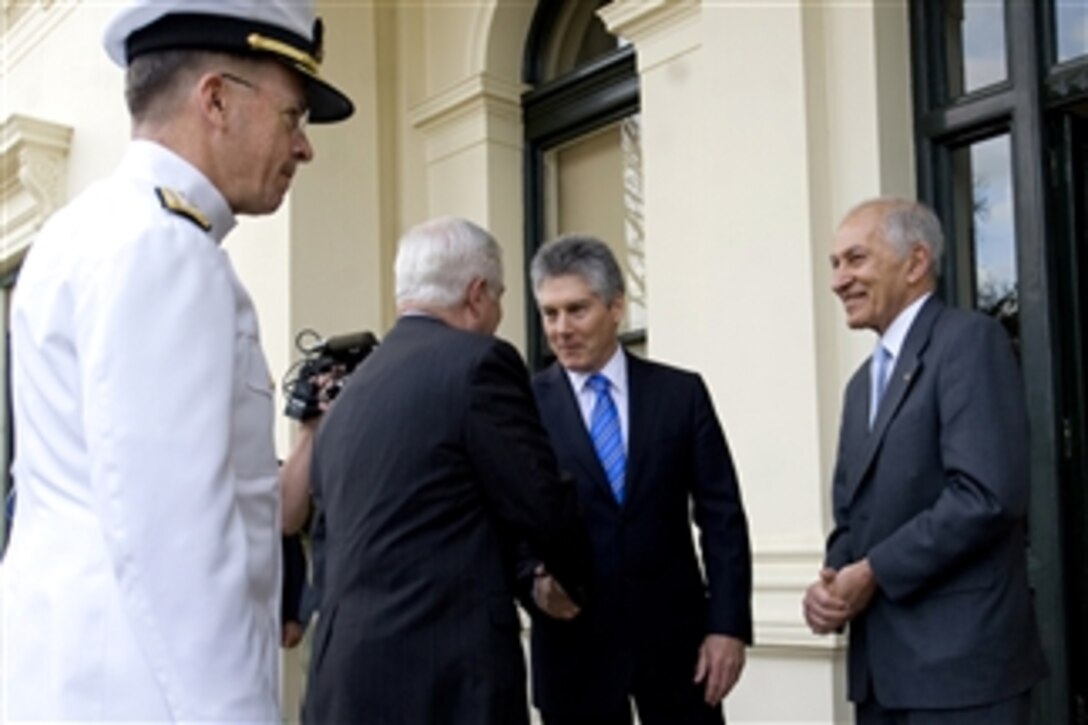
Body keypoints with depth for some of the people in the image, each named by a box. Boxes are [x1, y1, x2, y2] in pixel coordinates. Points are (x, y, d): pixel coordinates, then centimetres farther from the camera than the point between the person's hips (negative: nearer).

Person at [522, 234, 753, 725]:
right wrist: (535, 583, -21)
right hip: (574, 644, -1)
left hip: (675, 634, 1)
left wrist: (728, 625, -5)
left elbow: (722, 518, 2)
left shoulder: (681, 393, 4)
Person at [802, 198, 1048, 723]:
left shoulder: (970, 340, -8)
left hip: (959, 660, -8)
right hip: (882, 663, 8)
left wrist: (875, 572, -14)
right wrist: (832, 583, -1)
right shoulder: (864, 381, 19)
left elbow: (989, 495, -20)